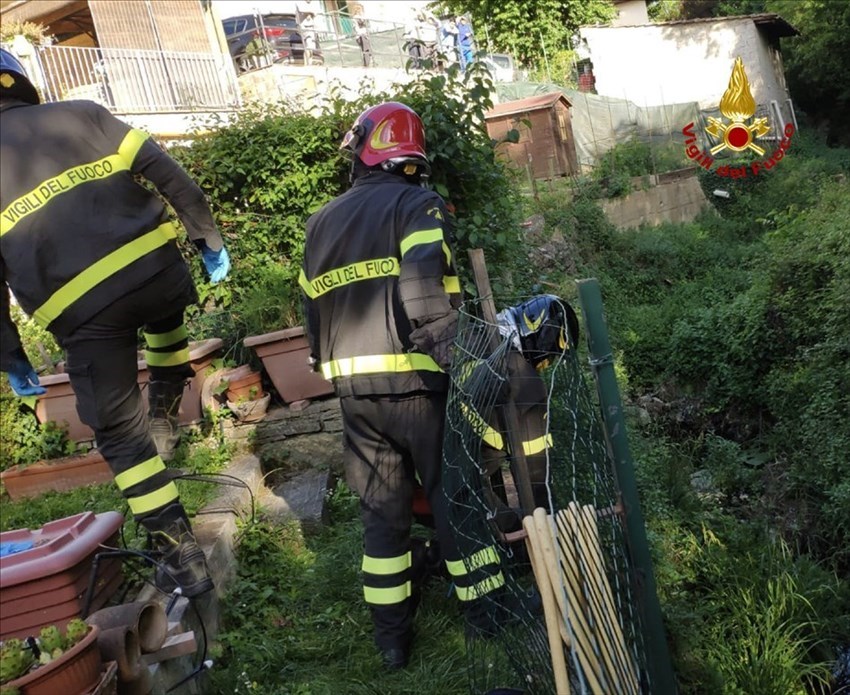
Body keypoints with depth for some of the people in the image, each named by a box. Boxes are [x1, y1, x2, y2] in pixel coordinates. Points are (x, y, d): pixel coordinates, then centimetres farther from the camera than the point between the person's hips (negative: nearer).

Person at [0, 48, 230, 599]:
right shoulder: (82, 114, 13)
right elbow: (169, 175, 5)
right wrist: (209, 239, 13)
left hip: (82, 311, -2)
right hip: (154, 265, 2)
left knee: (120, 435, 11)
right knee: (167, 323, 41)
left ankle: (183, 559, 12)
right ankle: (164, 420, 39)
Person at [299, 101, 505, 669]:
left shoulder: (323, 222, 15)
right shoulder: (418, 205, -4)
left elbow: (313, 310, 17)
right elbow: (427, 299, -19)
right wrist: (459, 361, -17)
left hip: (354, 390, 5)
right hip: (415, 384, -5)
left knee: (382, 509, 15)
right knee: (454, 494, 10)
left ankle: (392, 636, 23)